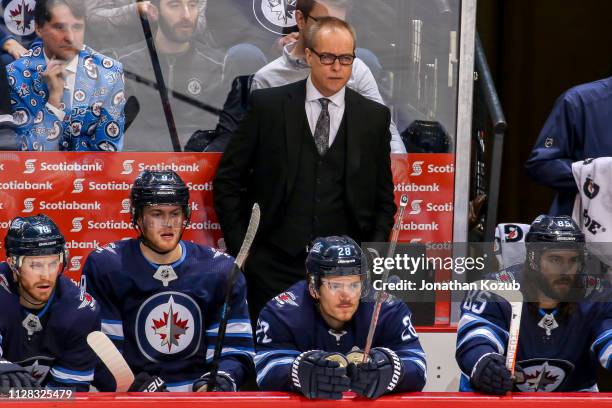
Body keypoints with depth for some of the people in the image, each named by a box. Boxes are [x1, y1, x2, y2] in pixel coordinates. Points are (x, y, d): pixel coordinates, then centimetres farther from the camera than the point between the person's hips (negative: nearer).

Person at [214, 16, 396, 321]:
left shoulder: (375, 117, 5)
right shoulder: (268, 105, 0)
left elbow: (383, 198, 11)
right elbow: (227, 179, 5)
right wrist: (240, 249, 0)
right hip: (274, 267, -1)